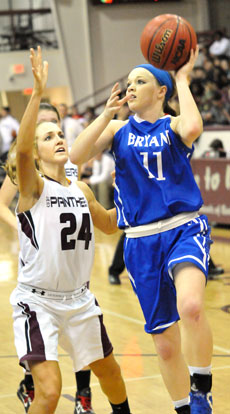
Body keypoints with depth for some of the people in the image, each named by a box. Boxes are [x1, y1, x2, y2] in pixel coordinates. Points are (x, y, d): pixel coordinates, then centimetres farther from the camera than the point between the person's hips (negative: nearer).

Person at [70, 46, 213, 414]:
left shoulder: (173, 126, 2)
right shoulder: (118, 129, 10)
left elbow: (192, 129, -24)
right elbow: (75, 157, -5)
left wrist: (182, 80, -11)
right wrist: (107, 113, -9)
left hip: (184, 229, -4)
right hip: (141, 242, 4)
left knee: (191, 305, -34)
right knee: (165, 343, 9)